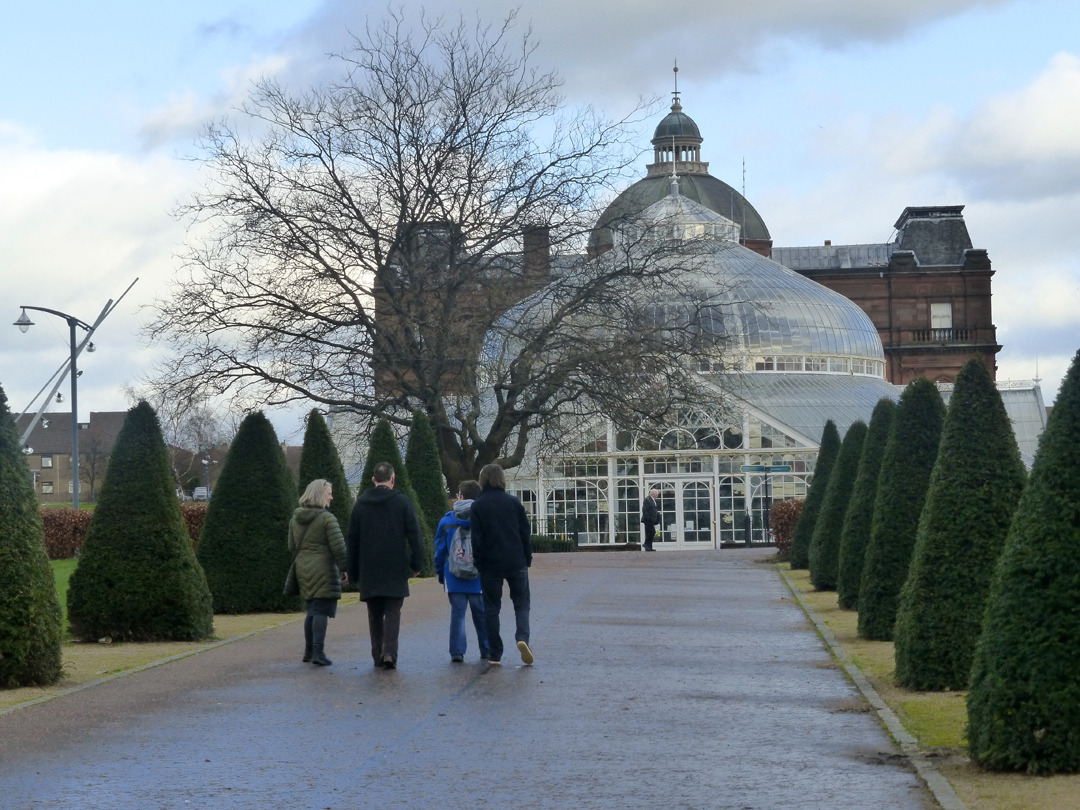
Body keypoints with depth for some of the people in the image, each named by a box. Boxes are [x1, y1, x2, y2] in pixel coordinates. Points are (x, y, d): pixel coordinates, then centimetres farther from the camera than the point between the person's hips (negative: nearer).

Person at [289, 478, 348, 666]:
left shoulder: (295, 518, 10)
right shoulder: (327, 518, -12)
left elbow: (292, 546, 16)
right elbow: (338, 546, -14)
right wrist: (344, 569, -5)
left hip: (303, 569, 7)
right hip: (323, 569, -7)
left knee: (312, 611, 17)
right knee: (321, 611, -6)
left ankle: (309, 651, 20)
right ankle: (318, 652, -11)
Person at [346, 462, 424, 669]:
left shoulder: (361, 504, 7)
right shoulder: (402, 502, -2)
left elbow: (352, 540, 9)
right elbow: (414, 535, -6)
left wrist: (353, 572, 14)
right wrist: (416, 563, 2)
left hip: (369, 571, 2)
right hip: (395, 570, -2)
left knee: (375, 614, 11)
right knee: (392, 613, -1)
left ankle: (378, 655, 11)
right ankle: (389, 652, -17)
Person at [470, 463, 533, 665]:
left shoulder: (478, 506, -4)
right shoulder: (514, 502, 2)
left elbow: (476, 539, -7)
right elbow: (525, 533, 4)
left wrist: (479, 563, 2)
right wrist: (527, 558, 11)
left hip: (491, 565, -1)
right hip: (516, 563, 1)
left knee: (492, 608, 7)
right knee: (521, 603, 10)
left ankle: (495, 654, 6)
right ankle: (522, 637, -16)